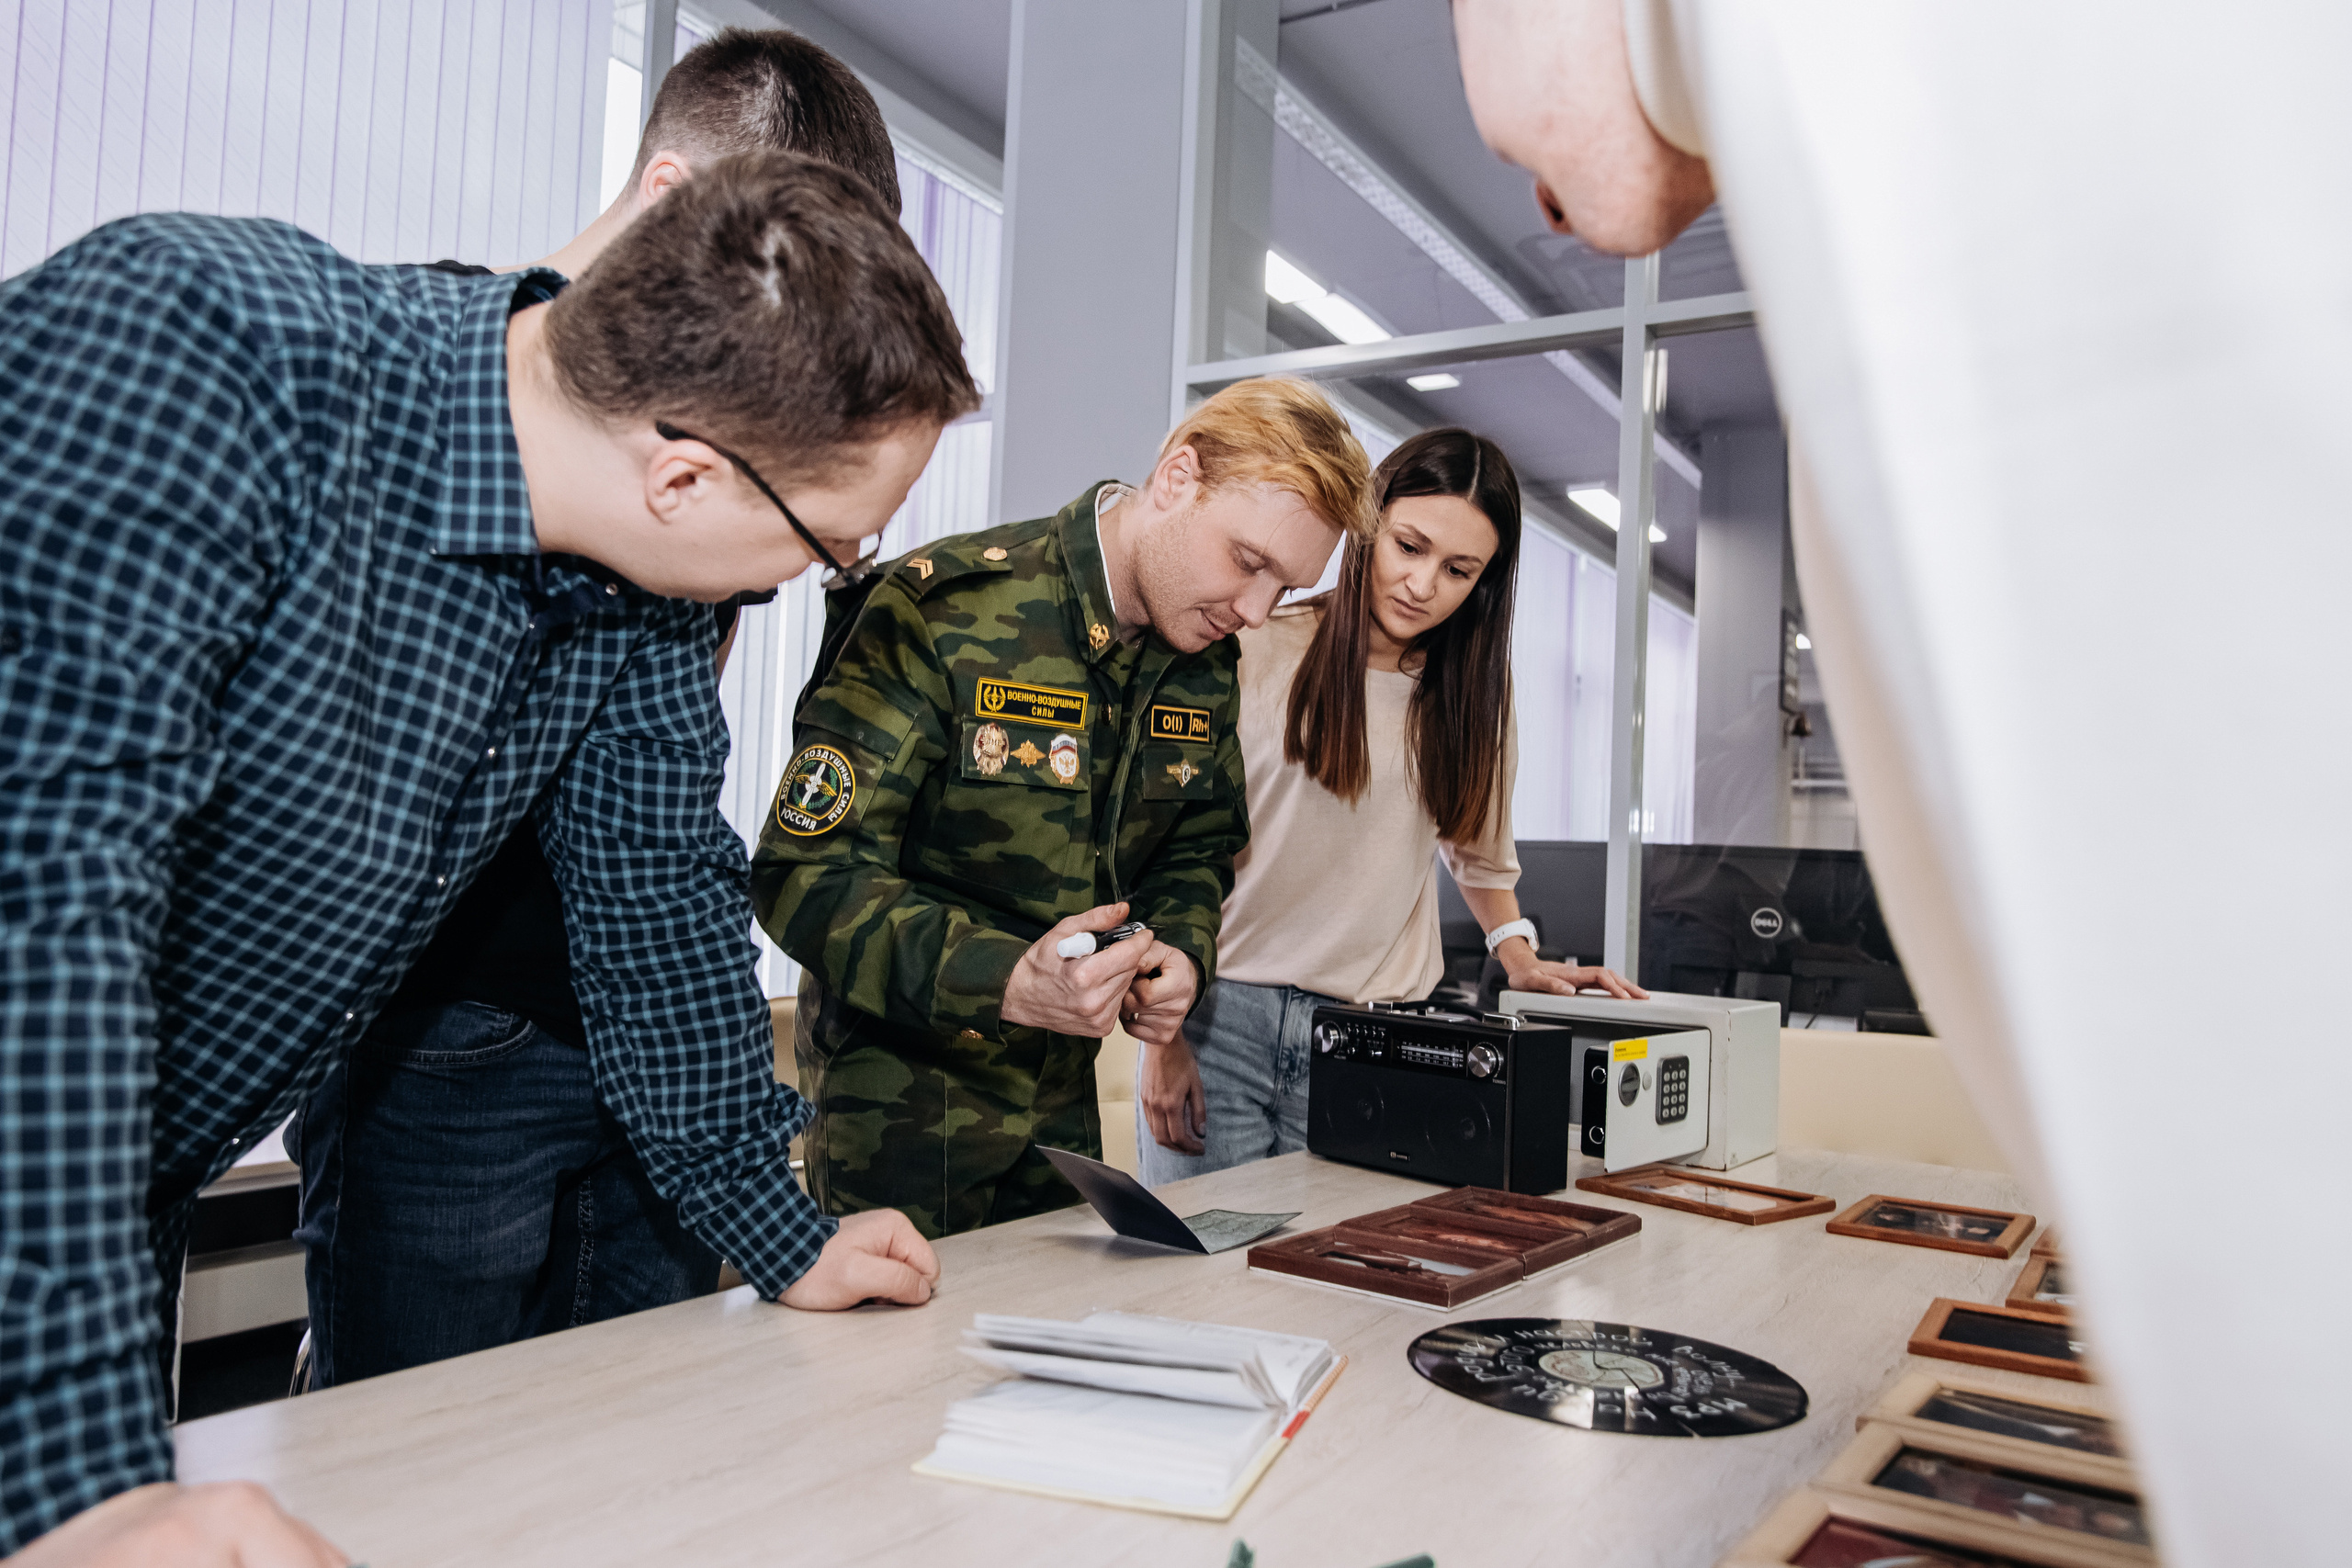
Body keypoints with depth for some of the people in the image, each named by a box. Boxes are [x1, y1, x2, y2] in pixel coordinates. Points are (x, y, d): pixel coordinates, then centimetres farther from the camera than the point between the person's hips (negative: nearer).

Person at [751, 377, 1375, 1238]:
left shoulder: (1205, 664, 1)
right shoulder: (945, 609, -21)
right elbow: (804, 872, -23)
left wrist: (1181, 952, -9)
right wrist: (1005, 982, -35)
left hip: (1060, 1095, 6)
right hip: (899, 1094, -6)